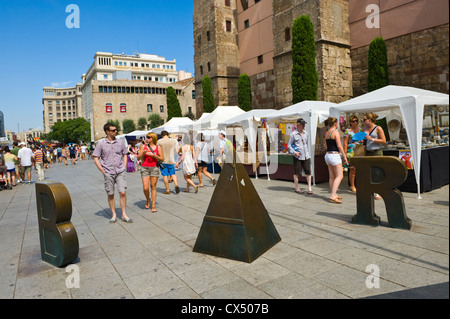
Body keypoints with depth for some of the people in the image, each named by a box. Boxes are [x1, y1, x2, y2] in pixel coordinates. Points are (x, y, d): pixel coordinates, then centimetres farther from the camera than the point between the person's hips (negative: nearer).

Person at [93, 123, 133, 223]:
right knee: (110, 195, 5)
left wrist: (124, 167, 7)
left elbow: (124, 155, 18)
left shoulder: (120, 142, 6)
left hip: (120, 172, 1)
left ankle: (124, 214, 6)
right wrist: (103, 171, -4)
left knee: (123, 193, -5)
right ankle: (114, 215, 18)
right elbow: (96, 159, 2)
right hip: (108, 173, -1)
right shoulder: (101, 144, -1)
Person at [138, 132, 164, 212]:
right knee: (145, 188, -5)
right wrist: (143, 153, -13)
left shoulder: (158, 147, 2)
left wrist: (153, 155, -13)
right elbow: (139, 157, 6)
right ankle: (148, 200, 26)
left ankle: (153, 206, 7)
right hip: (144, 168, 1)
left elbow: (162, 159, 0)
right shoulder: (143, 146, 6)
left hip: (154, 168, -1)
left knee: (153, 187, 0)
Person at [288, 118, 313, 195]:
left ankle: (309, 188, 10)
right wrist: (294, 152, -14)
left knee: (308, 172, 1)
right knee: (296, 173, 4)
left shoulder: (305, 133, 13)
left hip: (306, 156, 4)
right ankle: (297, 188, 16)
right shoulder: (293, 134, -3)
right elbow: (289, 146, -1)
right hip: (297, 156, -4)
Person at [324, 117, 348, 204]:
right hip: (334, 155, -8)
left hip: (327, 155, 8)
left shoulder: (327, 133, 14)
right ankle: (333, 195, -16)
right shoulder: (336, 132, -10)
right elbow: (339, 146, -14)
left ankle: (334, 194, 15)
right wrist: (344, 156, -7)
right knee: (339, 176, -7)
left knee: (332, 176, 10)